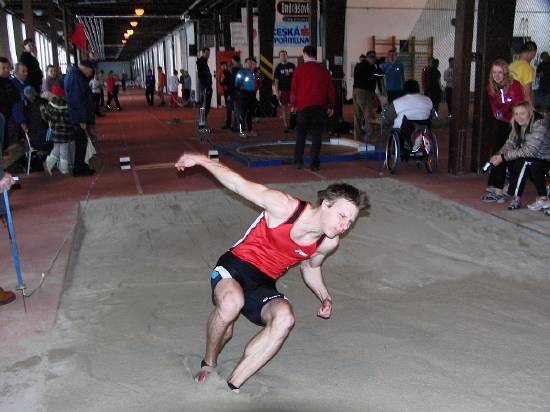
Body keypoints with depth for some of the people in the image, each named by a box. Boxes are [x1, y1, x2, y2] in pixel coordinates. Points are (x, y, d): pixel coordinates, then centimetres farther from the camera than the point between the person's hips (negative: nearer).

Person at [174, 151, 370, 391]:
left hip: (264, 286, 4)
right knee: (231, 303, -38)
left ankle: (232, 385, -20)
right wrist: (200, 160, -5)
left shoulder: (328, 243, -4)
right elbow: (238, 184, -12)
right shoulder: (285, 207, -22)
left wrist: (324, 296, 3)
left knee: (285, 318, -30)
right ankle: (208, 365, -7)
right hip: (235, 266, -4)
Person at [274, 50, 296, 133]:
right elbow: (276, 80, 1)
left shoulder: (292, 66, 5)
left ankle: (289, 123, 22)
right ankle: (285, 125, 3)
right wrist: (277, 91, -6)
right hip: (283, 90, -1)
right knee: (284, 108, 0)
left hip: (291, 89, 1)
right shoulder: (278, 67, 1)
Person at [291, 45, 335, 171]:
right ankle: (315, 164, -1)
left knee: (301, 134, 10)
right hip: (320, 107, 1)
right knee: (316, 136, 2)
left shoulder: (299, 69, 1)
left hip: (303, 106, -1)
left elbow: (294, 89, 1)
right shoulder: (323, 70, 8)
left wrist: (293, 104, 12)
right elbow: (330, 89, 9)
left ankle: (298, 161, 8)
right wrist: (330, 106, 16)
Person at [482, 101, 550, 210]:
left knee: (522, 162, -35)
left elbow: (529, 151, -30)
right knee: (497, 159, -4)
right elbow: (510, 144, -1)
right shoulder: (518, 125, 0)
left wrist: (503, 157, -30)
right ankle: (498, 193, 1)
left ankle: (517, 198, -28)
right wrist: (498, 155, -21)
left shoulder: (539, 125, -24)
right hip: (524, 157, 8)